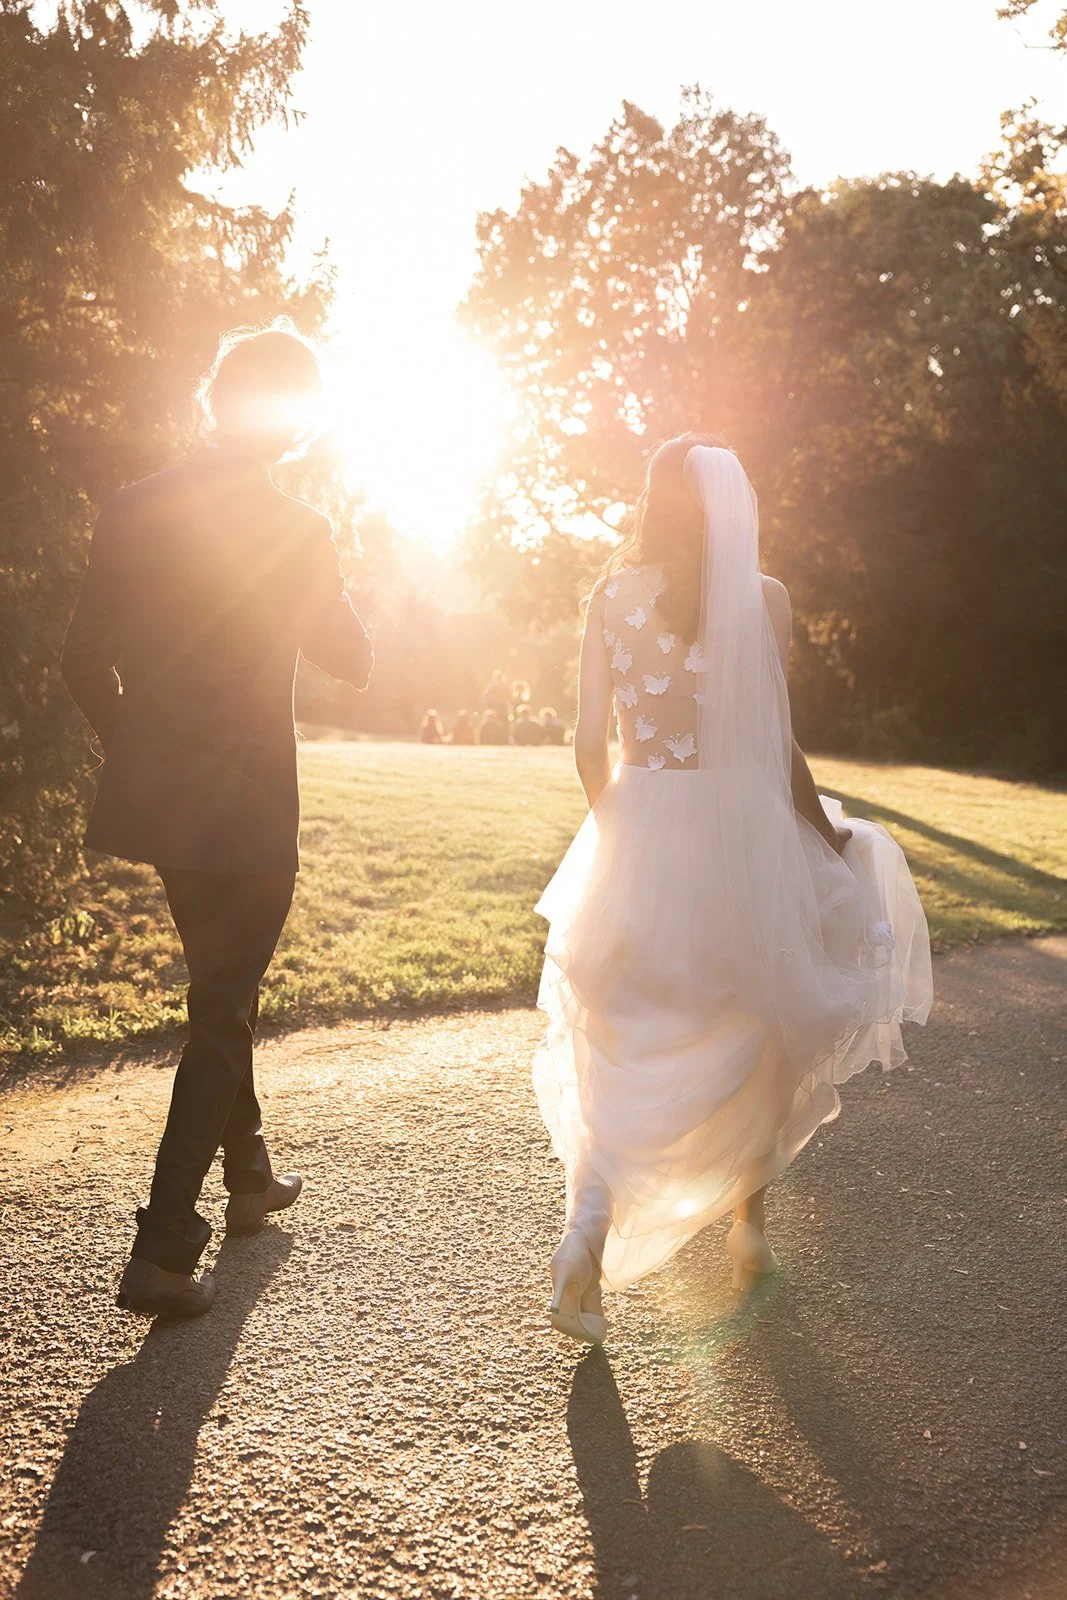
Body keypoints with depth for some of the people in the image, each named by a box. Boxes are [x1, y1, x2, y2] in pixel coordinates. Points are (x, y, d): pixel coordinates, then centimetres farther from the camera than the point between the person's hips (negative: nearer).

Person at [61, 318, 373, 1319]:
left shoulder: (131, 511, 0)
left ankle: (249, 1175, 39)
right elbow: (351, 661, 0)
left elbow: (84, 661, 4)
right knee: (220, 1014, 5)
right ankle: (164, 1248, 4)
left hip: (157, 798, 6)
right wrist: (338, 591, 15)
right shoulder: (294, 531, -13)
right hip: (248, 806, -5)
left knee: (222, 990, 22)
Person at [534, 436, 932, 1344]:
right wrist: (827, 833, 7)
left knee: (624, 1055, 14)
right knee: (756, 1030, 20)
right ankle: (749, 1225, 32)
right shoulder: (764, 598, -6)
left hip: (638, 837, 2)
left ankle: (592, 1211, -7)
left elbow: (590, 744, 0)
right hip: (739, 834, -1)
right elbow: (776, 748, -8)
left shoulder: (613, 597, 0)